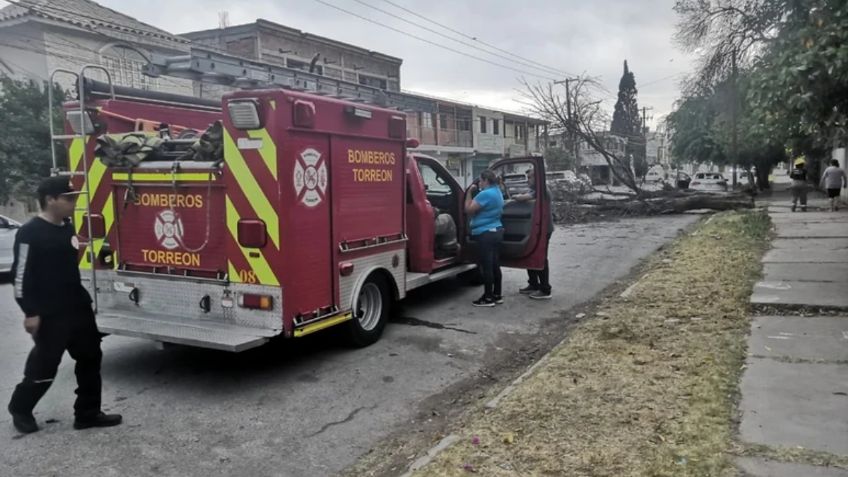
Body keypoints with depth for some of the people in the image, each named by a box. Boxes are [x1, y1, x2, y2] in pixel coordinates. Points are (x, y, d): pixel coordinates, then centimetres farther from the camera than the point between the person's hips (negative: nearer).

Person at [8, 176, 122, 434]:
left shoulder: (67, 228, 10)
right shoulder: (30, 232, -14)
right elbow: (22, 275, -16)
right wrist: (30, 312, -19)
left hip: (78, 308, 8)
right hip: (49, 314, -8)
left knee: (90, 358, 9)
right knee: (44, 366, 4)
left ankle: (88, 413, 18)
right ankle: (20, 408, 29)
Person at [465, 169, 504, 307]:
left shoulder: (486, 194, -18)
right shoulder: (497, 192, 14)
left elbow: (469, 209, -15)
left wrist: (469, 192, -6)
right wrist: (475, 192, 14)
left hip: (485, 234, -10)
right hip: (496, 231, 10)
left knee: (486, 267, -4)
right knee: (495, 265, 13)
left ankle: (488, 298, 1)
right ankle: (497, 295, 20)